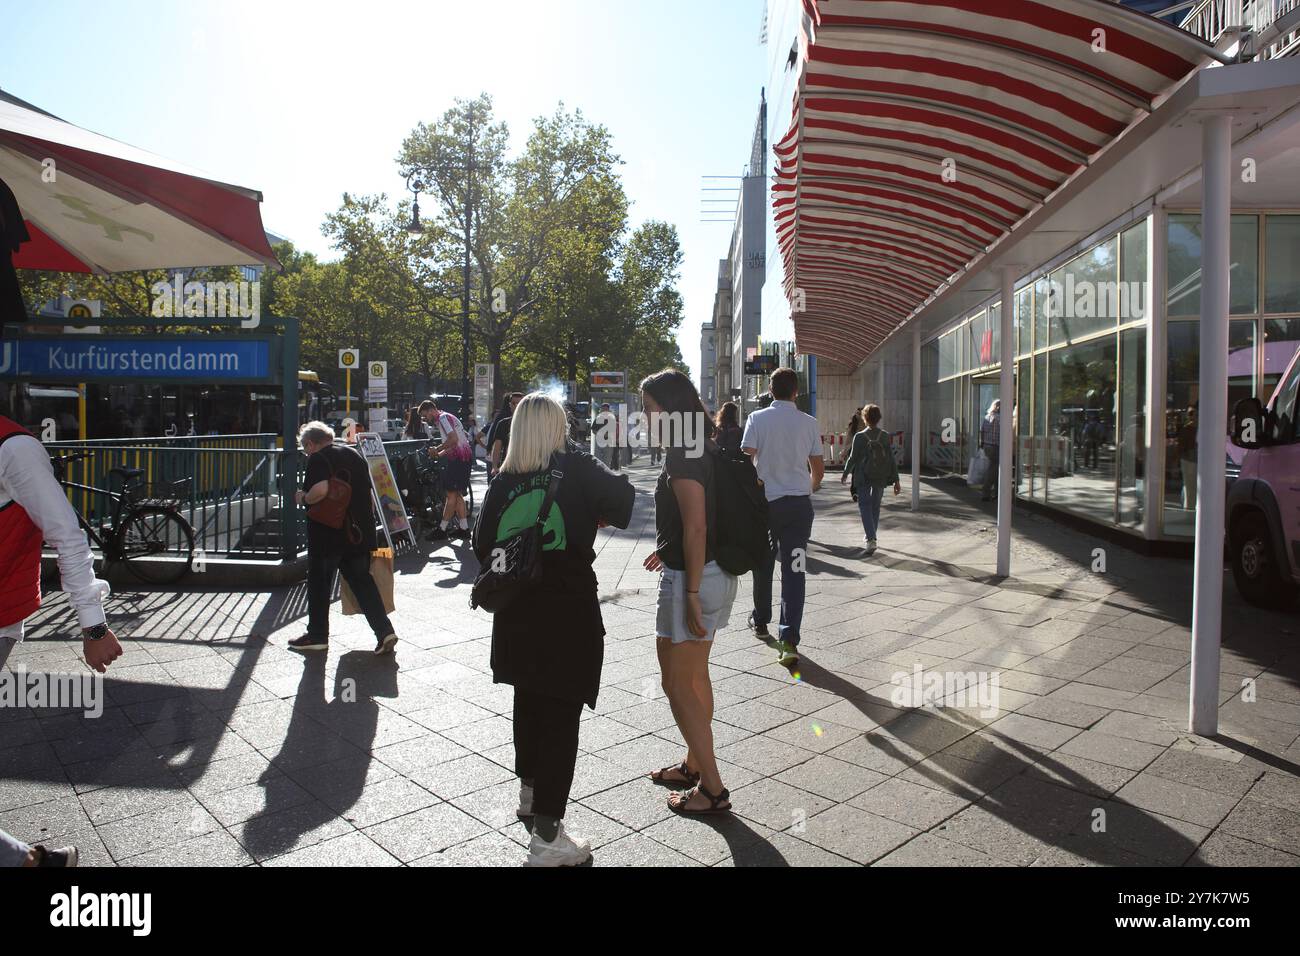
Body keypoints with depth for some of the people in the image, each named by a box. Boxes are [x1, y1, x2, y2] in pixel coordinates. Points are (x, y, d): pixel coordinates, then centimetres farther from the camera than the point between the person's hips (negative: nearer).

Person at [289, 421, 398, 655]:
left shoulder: (318, 459, -9)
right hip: (359, 532, 6)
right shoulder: (354, 454, 13)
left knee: (319, 585, 11)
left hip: (327, 534, -6)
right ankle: (384, 631, -1)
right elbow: (369, 490, 17)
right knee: (362, 581, 9)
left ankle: (317, 635, 22)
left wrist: (303, 499, -7)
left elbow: (320, 490, -26)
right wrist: (367, 518, 24)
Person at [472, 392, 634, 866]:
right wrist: (594, 518, 6)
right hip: (569, 610, -5)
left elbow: (483, 543, 2)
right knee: (562, 712, 1)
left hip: (517, 613, 5)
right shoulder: (577, 467, -7)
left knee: (528, 700, 23)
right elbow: (621, 496, -12)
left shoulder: (503, 481, 2)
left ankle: (530, 791, 43)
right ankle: (547, 836, 4)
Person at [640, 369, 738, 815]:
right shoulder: (700, 449, 10)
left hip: (692, 578, -10)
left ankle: (712, 788, 11)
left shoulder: (683, 457, -19)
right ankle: (694, 767, 35)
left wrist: (691, 593, -23)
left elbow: (696, 529, -24)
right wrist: (669, 551, 27)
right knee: (696, 677, 20)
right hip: (715, 573, 10)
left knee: (678, 685, 2)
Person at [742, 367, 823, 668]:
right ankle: (789, 640, -9)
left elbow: (746, 460, -11)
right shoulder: (809, 423, 2)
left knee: (762, 565, 17)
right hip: (799, 503, 1)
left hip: (765, 500, 0)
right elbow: (818, 468, 9)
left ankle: (761, 621, 34)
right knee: (794, 571, -2)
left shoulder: (757, 419, -4)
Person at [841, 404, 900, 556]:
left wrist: (845, 474, 9)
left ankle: (871, 539, -14)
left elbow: (853, 458, -7)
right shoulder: (885, 436, -6)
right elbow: (891, 459, -6)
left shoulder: (859, 436, -12)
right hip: (881, 478, 3)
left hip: (864, 477, -3)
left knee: (865, 506, 1)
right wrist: (896, 480, -1)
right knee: (876, 506, 18)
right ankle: (870, 536, 31)